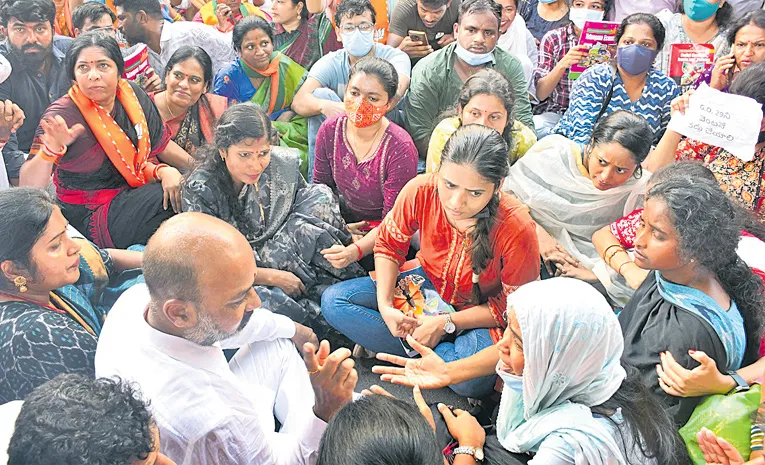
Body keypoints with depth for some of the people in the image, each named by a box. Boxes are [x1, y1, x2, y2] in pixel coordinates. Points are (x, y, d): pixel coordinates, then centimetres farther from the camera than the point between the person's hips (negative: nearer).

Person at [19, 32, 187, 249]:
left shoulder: (132, 95, -3)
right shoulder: (62, 116, -18)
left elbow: (159, 143, 9)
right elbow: (29, 188, -25)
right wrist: (51, 149, -44)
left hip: (138, 188, 6)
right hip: (92, 216, -6)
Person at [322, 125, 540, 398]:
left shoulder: (517, 229, -31)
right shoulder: (421, 191, -23)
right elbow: (388, 244, -4)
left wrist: (446, 323, -22)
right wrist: (385, 306, -16)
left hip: (480, 312, -4)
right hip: (427, 283, 5)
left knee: (473, 379, -37)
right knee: (333, 301, -11)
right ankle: (441, 350, -14)